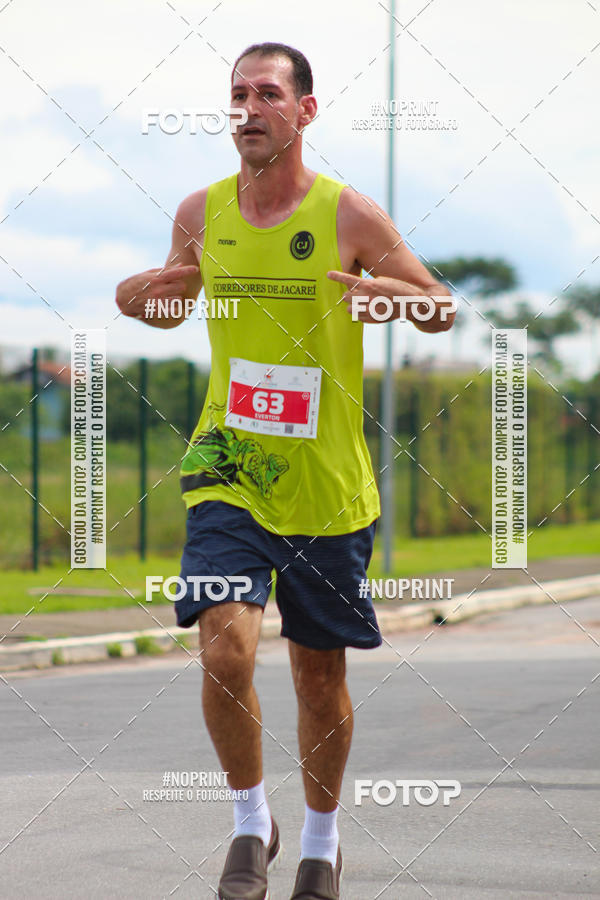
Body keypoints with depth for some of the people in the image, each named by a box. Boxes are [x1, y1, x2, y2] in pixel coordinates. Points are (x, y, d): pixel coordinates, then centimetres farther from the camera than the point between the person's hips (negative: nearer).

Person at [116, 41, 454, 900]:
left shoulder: (350, 215, -7)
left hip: (327, 485, -1)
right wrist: (136, 299, -4)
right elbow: (176, 302, 20)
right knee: (225, 650, -17)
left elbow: (444, 312, 0)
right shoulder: (201, 212, 2)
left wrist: (399, 296, -23)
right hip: (228, 474, 1)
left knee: (320, 676, 9)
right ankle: (252, 824, 6)